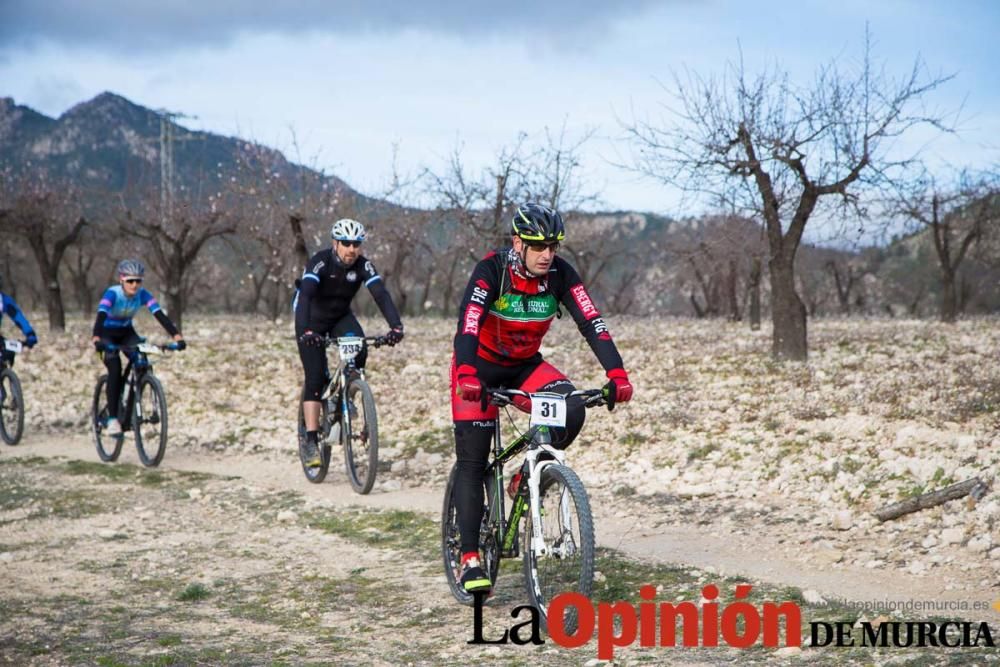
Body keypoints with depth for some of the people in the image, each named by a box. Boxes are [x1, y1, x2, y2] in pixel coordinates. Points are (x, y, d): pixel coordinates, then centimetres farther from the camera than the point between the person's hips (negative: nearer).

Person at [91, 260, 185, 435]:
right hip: (107, 334, -4)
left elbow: (160, 315, -29)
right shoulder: (112, 293, -29)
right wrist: (96, 339, -61)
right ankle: (112, 418, -19)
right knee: (115, 369, -25)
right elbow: (101, 316, -43)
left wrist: (177, 336, -42)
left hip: (126, 332, 4)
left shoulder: (143, 294, -19)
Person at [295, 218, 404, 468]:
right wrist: (305, 331, -58)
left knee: (360, 351, -26)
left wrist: (396, 326, -48)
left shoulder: (363, 265, -21)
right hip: (312, 321, -3)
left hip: (340, 317, 3)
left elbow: (381, 294, -31)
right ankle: (310, 439, -10)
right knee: (316, 377, -14)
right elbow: (305, 295, -42)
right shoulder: (320, 262, -29)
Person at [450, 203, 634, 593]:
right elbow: (467, 325, -38)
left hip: (525, 366, 3)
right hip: (480, 366, -3)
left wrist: (617, 374, -36)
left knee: (572, 410, -25)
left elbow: (592, 323, -22)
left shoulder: (560, 275, -15)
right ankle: (470, 558, -4)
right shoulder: (491, 270, -26)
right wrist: (467, 376, -55)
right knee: (472, 461, -9)